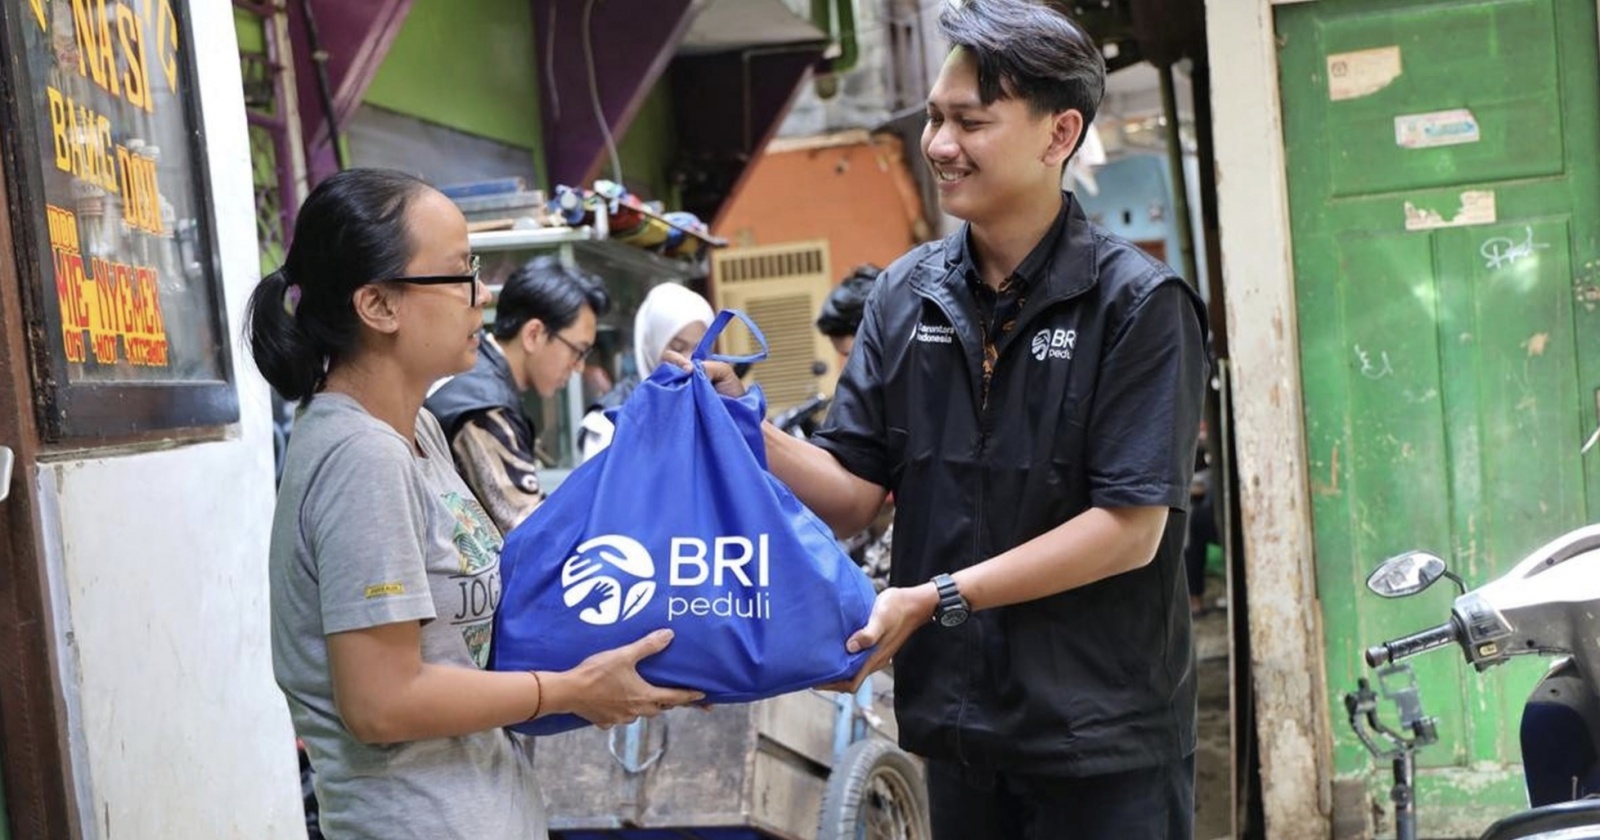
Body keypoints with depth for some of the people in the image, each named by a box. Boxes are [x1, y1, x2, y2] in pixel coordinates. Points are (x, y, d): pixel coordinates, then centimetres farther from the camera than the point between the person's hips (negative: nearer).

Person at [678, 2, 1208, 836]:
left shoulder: (1136, 301, -11)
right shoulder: (906, 295, 3)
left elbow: (1130, 528, -16)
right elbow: (851, 495, 3)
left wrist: (936, 599, -19)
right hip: (957, 724, 4)